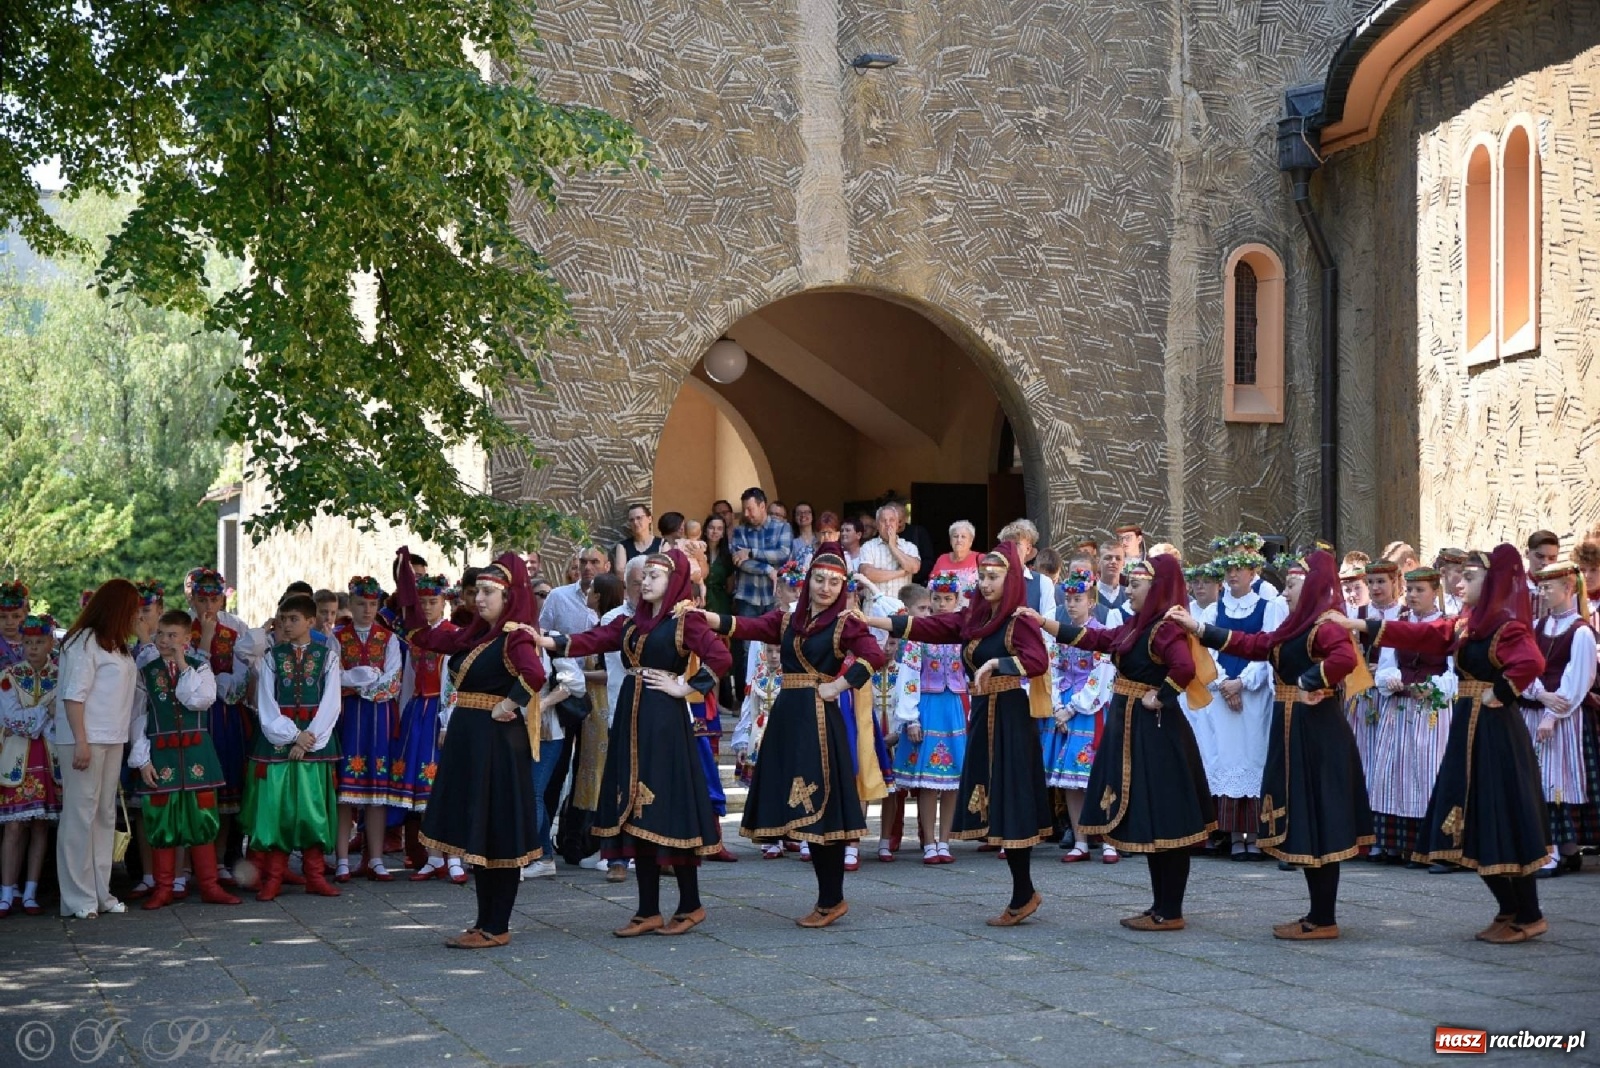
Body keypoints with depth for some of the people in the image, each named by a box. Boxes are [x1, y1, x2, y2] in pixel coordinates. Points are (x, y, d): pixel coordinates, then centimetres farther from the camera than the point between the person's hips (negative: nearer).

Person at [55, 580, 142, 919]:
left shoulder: (116, 646, 16)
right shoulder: (84, 642, -10)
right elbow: (73, 695, -15)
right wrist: (81, 742, -19)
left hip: (112, 739, 9)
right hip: (85, 739, -9)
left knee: (106, 815, 11)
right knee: (81, 815, -5)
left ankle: (99, 892, 18)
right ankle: (78, 898, -1)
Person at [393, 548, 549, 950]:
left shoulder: (516, 637, -12)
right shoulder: (472, 636, 13)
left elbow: (535, 675, -32)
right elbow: (420, 636, 19)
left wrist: (507, 706, -20)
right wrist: (405, 578, 16)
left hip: (498, 742, -9)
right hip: (467, 739, 9)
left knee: (498, 835, -3)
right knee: (476, 833, 12)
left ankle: (497, 928, 3)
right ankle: (485, 922, 19)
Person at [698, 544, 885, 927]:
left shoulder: (845, 623, 0)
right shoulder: (787, 620, 14)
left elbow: (873, 656, -17)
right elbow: (746, 627, -1)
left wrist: (838, 686, -15)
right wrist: (702, 616, -15)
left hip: (819, 719, -6)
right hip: (787, 717, 6)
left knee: (821, 808, -5)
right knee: (801, 808, 7)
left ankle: (831, 901, 4)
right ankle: (829, 898, 17)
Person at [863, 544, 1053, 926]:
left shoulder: (1020, 620, -8)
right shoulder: (973, 618, 13)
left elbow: (1038, 661, -22)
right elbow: (928, 627, 9)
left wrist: (994, 663, -28)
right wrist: (872, 621, 3)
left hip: (1010, 718, -8)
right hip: (982, 716, 8)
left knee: (1010, 805, -5)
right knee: (993, 806, 8)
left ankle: (1022, 896, 3)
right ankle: (1023, 894, 17)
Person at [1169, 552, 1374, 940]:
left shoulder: (1326, 624, -15)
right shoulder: (1294, 628, 16)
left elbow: (1346, 658, -33)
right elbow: (1252, 645, 19)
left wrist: (1310, 681, -22)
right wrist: (1199, 628, 17)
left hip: (1317, 733, -10)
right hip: (1295, 733, 10)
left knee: (1316, 825, -4)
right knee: (1305, 825, 13)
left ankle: (1324, 920, 2)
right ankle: (1319, 914, 20)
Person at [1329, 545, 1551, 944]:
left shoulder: (1508, 627, -15)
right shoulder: (1465, 626, 13)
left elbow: (1531, 662, -33)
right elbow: (1419, 635, 13)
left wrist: (1500, 694, -20)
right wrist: (1358, 625, 10)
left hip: (1495, 734, -9)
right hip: (1469, 731, 9)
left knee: (1503, 824, -4)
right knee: (1476, 826, 12)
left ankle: (1530, 917, 5)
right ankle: (1509, 910, 21)